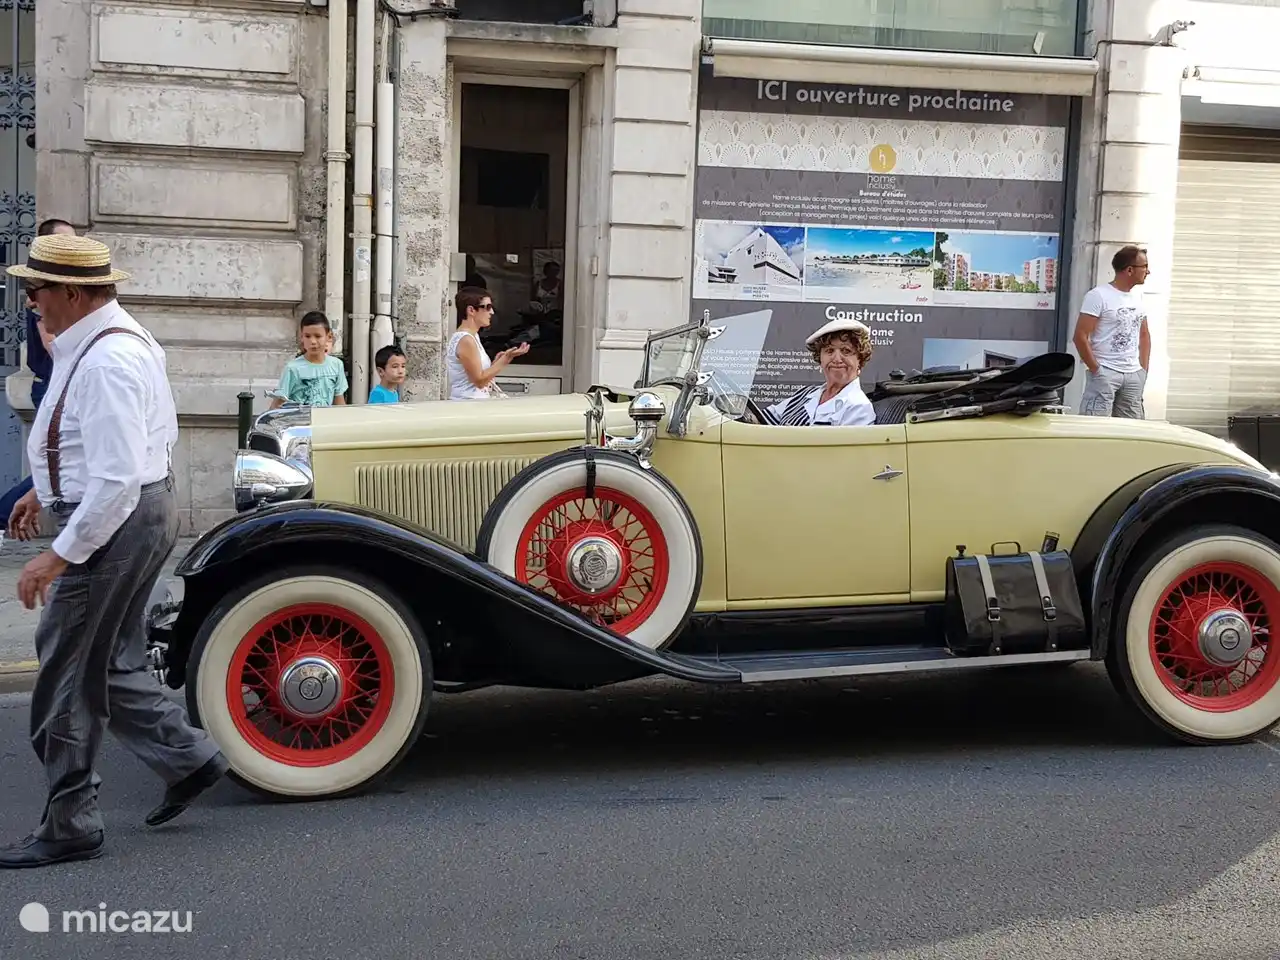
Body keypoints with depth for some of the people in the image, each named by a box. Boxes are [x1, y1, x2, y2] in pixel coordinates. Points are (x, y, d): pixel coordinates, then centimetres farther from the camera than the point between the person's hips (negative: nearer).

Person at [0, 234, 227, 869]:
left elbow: (117, 478, -29)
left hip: (114, 524, -10)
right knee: (107, 663, 19)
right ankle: (188, 758, 29)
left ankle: (69, 829, 14)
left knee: (69, 677, 1)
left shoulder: (106, 362, -24)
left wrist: (60, 555, -26)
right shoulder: (105, 338, 9)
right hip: (137, 515, 10)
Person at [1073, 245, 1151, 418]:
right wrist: (1096, 370, -11)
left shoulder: (1138, 297, 13)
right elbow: (1080, 337, -12)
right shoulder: (1098, 295, -8)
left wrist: (1144, 369, 12)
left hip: (1134, 375, 7)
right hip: (1105, 372, -7)